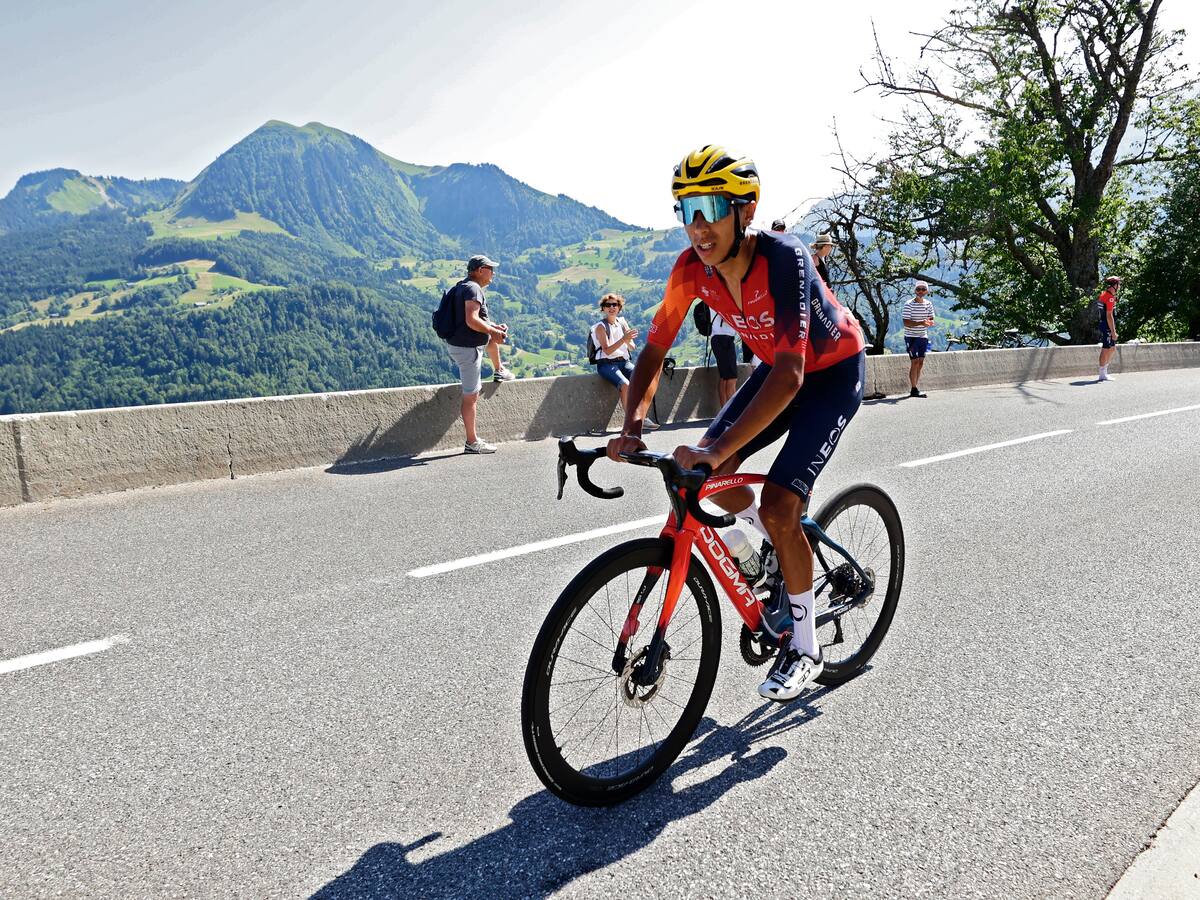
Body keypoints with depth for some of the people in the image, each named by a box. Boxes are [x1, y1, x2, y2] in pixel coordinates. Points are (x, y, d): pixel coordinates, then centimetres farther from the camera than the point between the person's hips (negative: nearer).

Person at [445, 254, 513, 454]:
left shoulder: (462, 287, 14)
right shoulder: (473, 289, -17)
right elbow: (472, 320, -29)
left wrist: (493, 327, 13)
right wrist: (493, 331, -16)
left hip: (457, 344, 10)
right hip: (467, 348, -10)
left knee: (492, 336, 31)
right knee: (471, 396, -5)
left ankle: (499, 371, 47)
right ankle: (472, 442, 1)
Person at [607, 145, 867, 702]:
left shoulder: (783, 258, -36)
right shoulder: (692, 267, -18)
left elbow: (789, 376, -43)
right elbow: (654, 351, -14)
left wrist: (719, 449, -52)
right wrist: (632, 428, -30)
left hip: (834, 371, -6)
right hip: (777, 368, 6)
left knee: (779, 503, -18)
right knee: (704, 475, -5)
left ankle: (805, 648, 2)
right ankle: (784, 544, 24)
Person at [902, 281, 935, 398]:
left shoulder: (928, 304, 6)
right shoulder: (909, 304, -11)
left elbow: (931, 320, 9)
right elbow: (906, 323, -17)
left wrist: (929, 322, -16)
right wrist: (921, 323, -30)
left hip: (923, 336, 6)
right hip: (911, 337, -6)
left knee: (920, 362, 7)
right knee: (915, 362, -9)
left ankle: (915, 388, 16)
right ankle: (914, 390, -5)